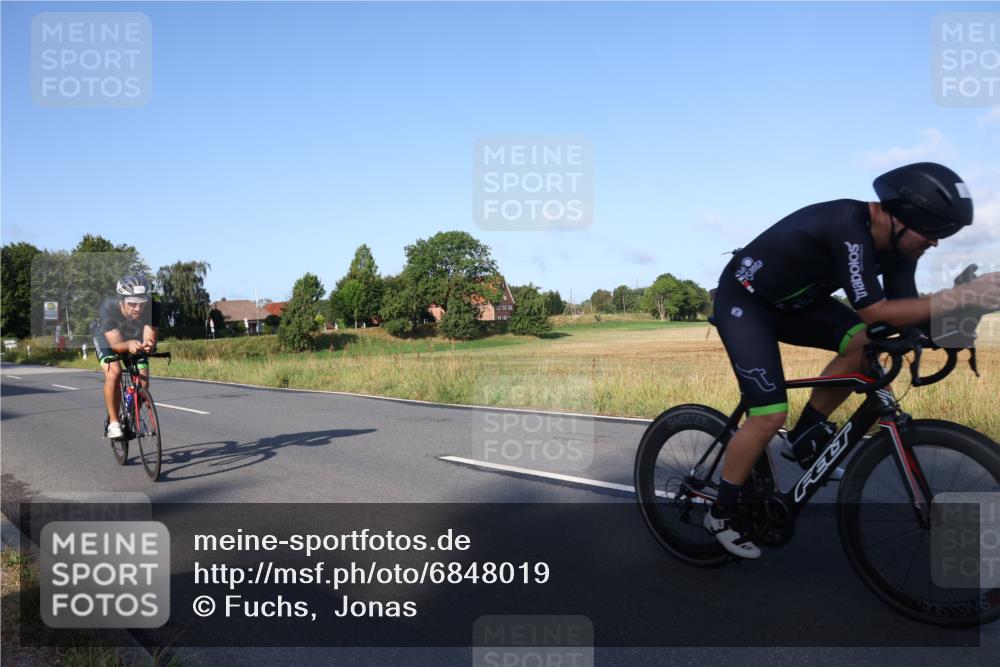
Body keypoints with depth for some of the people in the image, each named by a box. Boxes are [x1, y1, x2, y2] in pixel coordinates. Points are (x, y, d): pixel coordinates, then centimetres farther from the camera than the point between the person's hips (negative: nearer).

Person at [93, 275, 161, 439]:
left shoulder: (152, 308, -34)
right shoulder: (108, 307, -38)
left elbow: (150, 338, -37)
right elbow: (116, 344, -40)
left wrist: (148, 345, -61)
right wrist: (129, 345, -62)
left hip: (135, 340, 2)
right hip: (107, 338, -2)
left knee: (143, 382, -11)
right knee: (113, 373, -28)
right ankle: (113, 422, -13)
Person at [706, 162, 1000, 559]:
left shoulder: (895, 242, -7)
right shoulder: (848, 227, -33)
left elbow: (904, 309, -6)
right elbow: (875, 311, -34)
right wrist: (961, 297, -35)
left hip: (792, 302, 8)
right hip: (743, 300, -8)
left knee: (865, 343, -14)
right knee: (770, 415, -16)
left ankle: (806, 436, 5)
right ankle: (723, 512, 4)